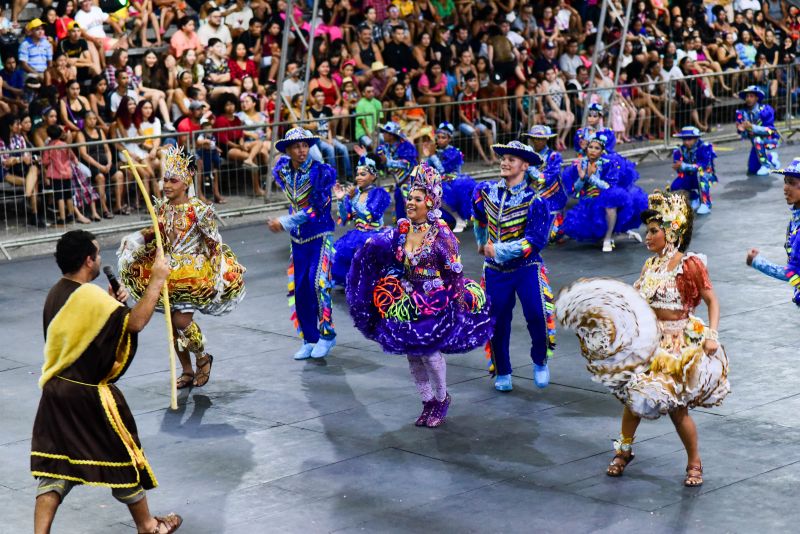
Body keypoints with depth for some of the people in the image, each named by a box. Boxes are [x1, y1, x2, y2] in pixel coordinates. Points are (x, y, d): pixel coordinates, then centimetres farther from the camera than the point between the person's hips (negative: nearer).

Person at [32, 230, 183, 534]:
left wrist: (111, 303, 11)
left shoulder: (55, 295, 6)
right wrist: (157, 280, -18)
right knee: (122, 457, 11)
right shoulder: (91, 295, -20)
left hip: (55, 390, 7)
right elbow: (136, 322, -25)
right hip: (89, 395, -7)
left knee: (55, 464, 8)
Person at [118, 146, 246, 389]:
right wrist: (139, 238, -1)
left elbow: (214, 244, -10)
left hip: (194, 274, -6)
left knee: (182, 320, -13)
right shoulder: (162, 207, 2)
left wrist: (216, 277, -13)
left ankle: (203, 358, 16)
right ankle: (187, 370, 25)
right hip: (169, 273, 6)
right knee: (172, 323, 8)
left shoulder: (199, 210, -14)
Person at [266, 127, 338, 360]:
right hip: (298, 239, 5)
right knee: (299, 288, 3)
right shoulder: (282, 172, 3)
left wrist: (284, 223, -17)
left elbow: (315, 209, -18)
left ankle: (326, 335, -4)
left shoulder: (320, 172, -13)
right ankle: (309, 339, 14)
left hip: (320, 236, -5)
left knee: (317, 283, -17)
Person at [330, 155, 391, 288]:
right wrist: (341, 199, -8)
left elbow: (370, 217, -18)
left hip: (373, 236, -6)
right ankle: (348, 282, -2)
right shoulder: (354, 192, 10)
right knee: (336, 251, -19)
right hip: (357, 234, 6)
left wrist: (353, 199, -21)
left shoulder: (379, 193, -5)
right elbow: (344, 220, 7)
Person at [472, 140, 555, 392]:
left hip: (526, 268, -3)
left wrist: (498, 250, -21)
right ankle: (502, 373, 22)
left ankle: (540, 362, 10)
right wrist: (482, 242, 32)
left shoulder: (535, 201, -14)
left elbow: (535, 241, -20)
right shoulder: (485, 191, 0)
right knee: (497, 321, 4)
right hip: (495, 270, 3)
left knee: (537, 315, -16)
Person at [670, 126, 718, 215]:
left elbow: (703, 165, -34)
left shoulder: (704, 148, -24)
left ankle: (705, 204, -29)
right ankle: (695, 199, 12)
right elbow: (680, 169, -15)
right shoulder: (679, 150, -11)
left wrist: (684, 166, -43)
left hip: (706, 176, -4)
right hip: (690, 178, 5)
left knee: (701, 172, -38)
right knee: (675, 187, -20)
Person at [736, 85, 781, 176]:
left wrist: (752, 127, -37)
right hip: (758, 144, 6)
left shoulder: (764, 110, -23)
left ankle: (766, 165, -18)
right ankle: (770, 157, 34)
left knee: (757, 140, -38)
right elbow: (745, 136, -4)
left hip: (771, 139, -6)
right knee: (752, 170, 4)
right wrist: (741, 130, -27)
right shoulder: (743, 113, -9)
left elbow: (770, 130, -28)